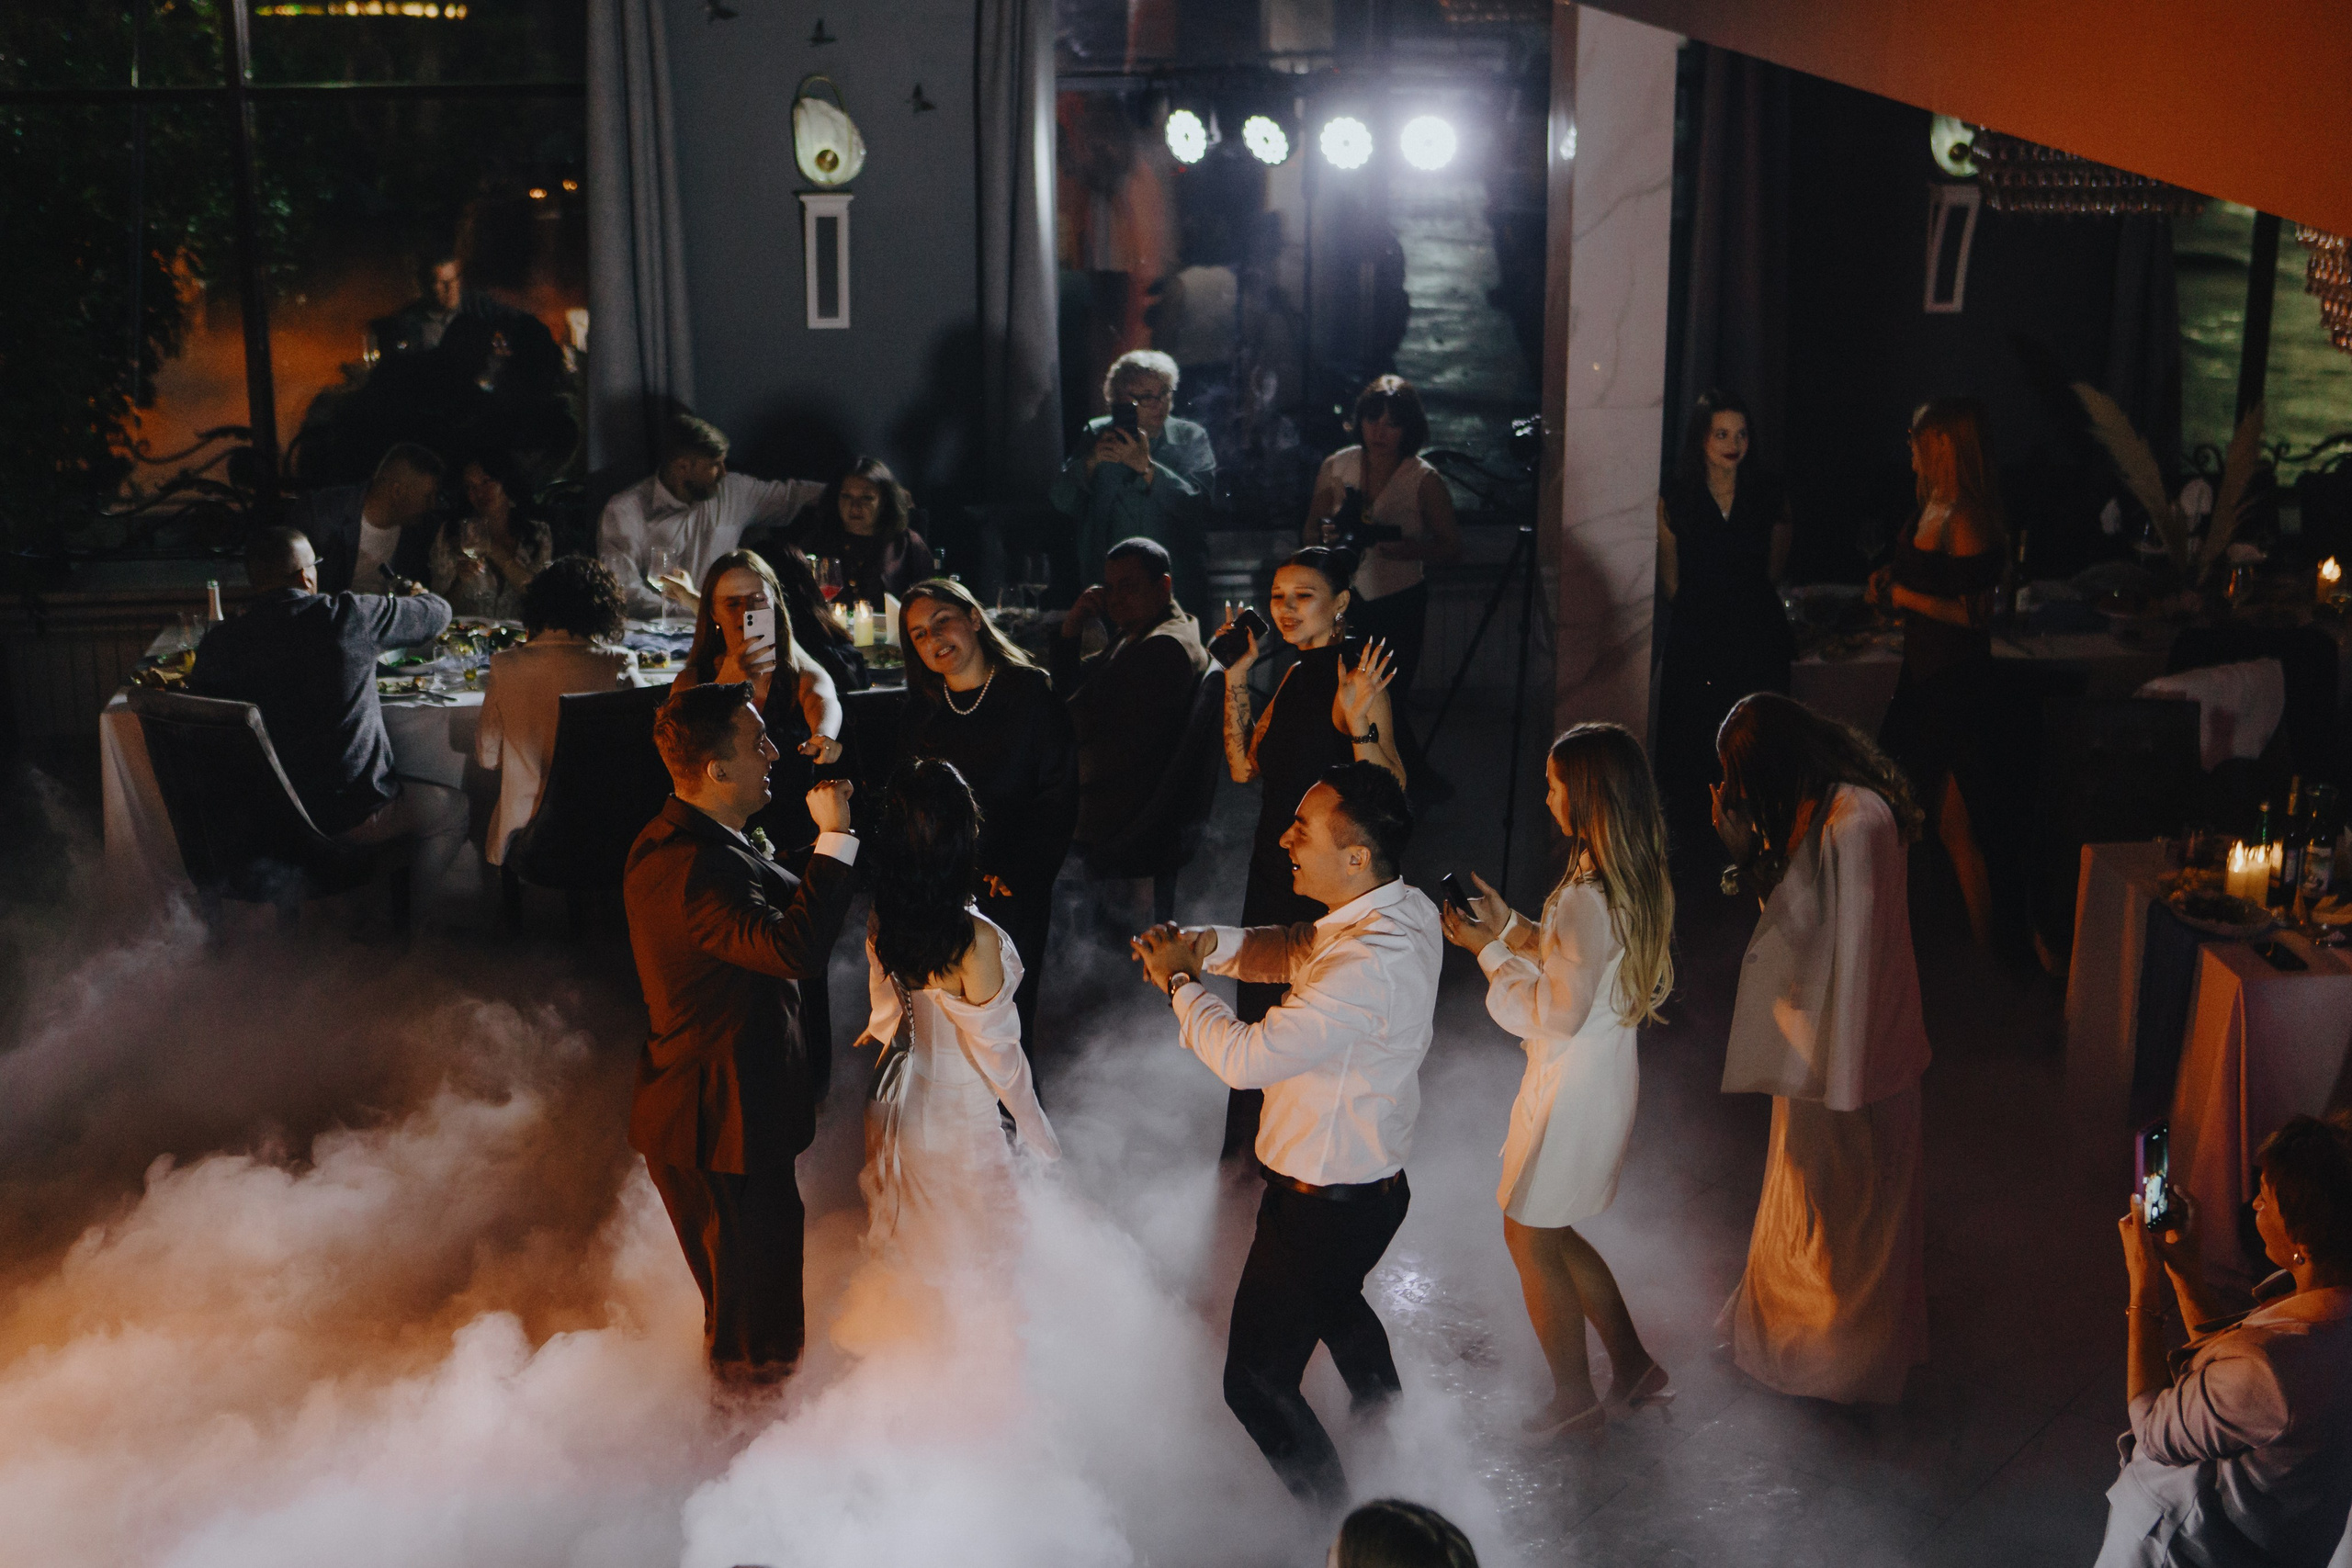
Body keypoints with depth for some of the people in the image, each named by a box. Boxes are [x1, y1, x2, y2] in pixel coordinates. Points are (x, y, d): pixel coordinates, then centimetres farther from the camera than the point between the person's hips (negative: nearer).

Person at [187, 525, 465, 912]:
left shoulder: (219, 641, -10)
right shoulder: (347, 616, -18)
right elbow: (437, 613, -2)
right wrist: (414, 594, 23)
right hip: (351, 817, -5)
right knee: (456, 808, 21)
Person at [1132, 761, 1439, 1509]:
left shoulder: (1370, 968, -36)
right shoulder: (1406, 909, -5)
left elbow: (1246, 1058, -35)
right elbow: (1293, 950, 10)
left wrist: (1178, 981, -17)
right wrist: (1204, 943, -8)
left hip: (1324, 1206, -10)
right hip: (1371, 1180, 10)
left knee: (1257, 1381, 6)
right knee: (1334, 1304, 37)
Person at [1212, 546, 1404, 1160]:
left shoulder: (1353, 679, -18)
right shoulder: (1296, 675, 9)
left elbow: (1392, 789, -23)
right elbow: (1244, 766, 10)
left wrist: (1358, 724, -37)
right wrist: (1236, 680, 5)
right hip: (1275, 868, 9)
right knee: (1260, 1004, 21)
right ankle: (1250, 1154, 40)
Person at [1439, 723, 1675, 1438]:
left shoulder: (1587, 899, -27)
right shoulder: (1642, 883, 2)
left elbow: (1555, 1015, -23)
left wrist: (1488, 950, -14)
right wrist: (1511, 927, 10)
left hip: (1572, 1087, -9)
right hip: (1607, 1075, 9)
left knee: (1529, 1236, 8)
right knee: (1550, 1232, 22)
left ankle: (1576, 1400, 21)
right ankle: (1634, 1368, 30)